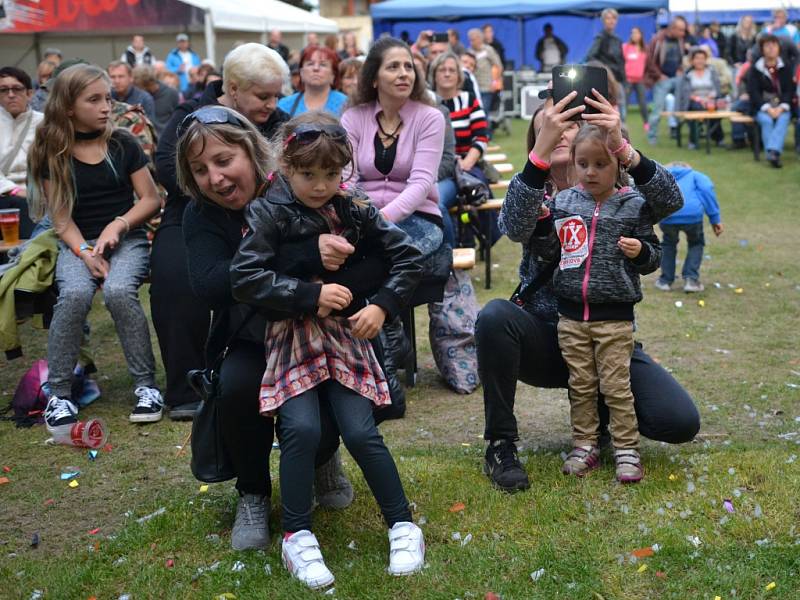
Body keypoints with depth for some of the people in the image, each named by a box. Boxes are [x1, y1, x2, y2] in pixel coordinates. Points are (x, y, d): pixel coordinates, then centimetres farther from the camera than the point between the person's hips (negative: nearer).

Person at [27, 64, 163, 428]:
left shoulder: (123, 144, 3)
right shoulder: (53, 153, 2)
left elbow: (151, 200, 3)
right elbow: (60, 216, -1)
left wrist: (117, 225, -13)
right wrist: (85, 252, -17)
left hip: (127, 238, 0)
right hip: (77, 243, 0)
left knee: (119, 290, -33)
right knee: (75, 294, -32)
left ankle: (146, 384, -19)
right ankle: (59, 394, -19)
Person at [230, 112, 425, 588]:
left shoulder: (355, 211, 3)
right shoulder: (269, 213, -7)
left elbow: (408, 257, 8)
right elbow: (245, 277, -18)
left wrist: (383, 306, -5)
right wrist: (311, 295, -20)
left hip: (345, 337, 2)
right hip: (289, 339, -2)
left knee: (361, 432, -10)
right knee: (302, 429, -20)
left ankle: (403, 526, 7)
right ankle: (298, 538, -3)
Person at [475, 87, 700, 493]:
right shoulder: (534, 193, -2)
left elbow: (671, 201, -22)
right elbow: (514, 227, -27)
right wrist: (541, 150, -41)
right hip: (544, 336, 0)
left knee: (680, 422, -20)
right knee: (495, 316, -33)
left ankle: (598, 409, 14)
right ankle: (500, 444, -15)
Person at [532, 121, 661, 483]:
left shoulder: (634, 206, -3)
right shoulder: (562, 202, 4)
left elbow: (653, 258, 2)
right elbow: (550, 253, 8)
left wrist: (641, 252, -19)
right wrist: (541, 223, -8)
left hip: (615, 315, -3)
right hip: (571, 314, 3)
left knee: (616, 386, 1)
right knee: (580, 385, 12)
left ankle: (626, 450, 13)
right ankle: (585, 446, 23)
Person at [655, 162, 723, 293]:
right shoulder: (694, 175, 29)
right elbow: (707, 189, 8)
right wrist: (715, 219, 5)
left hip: (666, 216, 2)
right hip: (692, 215, -1)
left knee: (668, 243, 33)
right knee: (696, 243, 29)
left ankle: (665, 281, 33)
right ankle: (691, 279, 18)